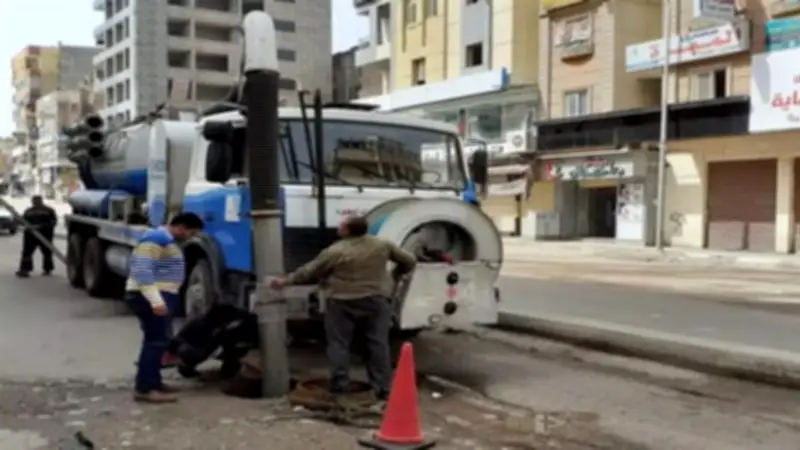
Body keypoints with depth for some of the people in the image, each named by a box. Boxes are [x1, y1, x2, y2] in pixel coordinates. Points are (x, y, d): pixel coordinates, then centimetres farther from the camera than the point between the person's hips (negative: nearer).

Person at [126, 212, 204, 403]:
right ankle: (144, 388, -12)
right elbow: (142, 270, -25)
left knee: (159, 340, 15)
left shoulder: (167, 240, 17)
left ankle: (152, 382, 24)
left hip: (160, 297, 11)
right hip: (151, 298, -11)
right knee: (157, 340, -13)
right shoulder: (155, 239, -15)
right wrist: (155, 299, -31)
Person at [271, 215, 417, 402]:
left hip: (341, 304, -3)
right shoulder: (382, 246, 0)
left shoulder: (335, 252, -10)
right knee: (378, 343, 8)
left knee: (338, 344, 7)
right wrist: (398, 272, 27)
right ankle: (382, 389, 8)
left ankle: (339, 389, 8)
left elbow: (308, 271, -2)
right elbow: (410, 260, 7)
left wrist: (285, 281, 11)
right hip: (374, 300, 3)